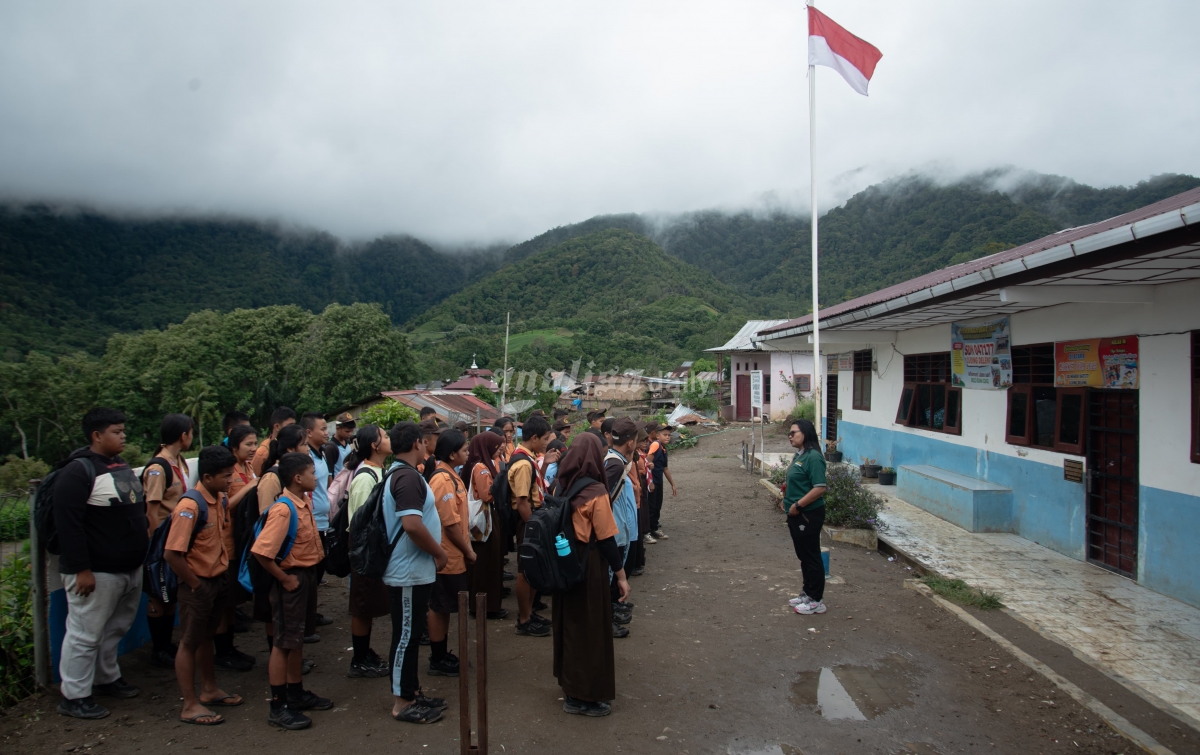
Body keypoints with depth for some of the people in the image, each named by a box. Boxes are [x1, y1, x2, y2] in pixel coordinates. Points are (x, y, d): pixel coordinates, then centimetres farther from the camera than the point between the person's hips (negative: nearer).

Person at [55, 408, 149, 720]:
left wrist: (143, 535, 20)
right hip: (97, 572, -9)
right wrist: (81, 569, -22)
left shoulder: (122, 466, 12)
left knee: (116, 629, 20)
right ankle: (74, 696, 12)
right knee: (85, 634, 1)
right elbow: (67, 523, -21)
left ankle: (107, 678, 35)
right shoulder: (79, 471, -16)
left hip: (130, 567, 9)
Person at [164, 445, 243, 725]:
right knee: (189, 643, 6)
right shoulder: (190, 507, -23)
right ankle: (190, 705, 15)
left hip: (218, 580, 8)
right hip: (199, 584, -8)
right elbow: (172, 554, -27)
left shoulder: (220, 500, 2)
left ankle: (209, 690, 35)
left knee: (206, 637, 21)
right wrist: (195, 584, -17)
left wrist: (223, 571, 11)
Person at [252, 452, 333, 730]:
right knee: (284, 642, 2)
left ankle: (296, 694, 33)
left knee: (298, 638, 19)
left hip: (305, 575, 9)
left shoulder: (306, 501, 3)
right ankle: (278, 707, 13)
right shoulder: (283, 509, -24)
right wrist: (285, 579, -19)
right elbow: (261, 552, -29)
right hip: (291, 579, -9)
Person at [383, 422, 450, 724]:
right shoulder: (408, 477, -21)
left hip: (413, 571, 10)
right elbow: (412, 525, -30)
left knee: (411, 634, 17)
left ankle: (411, 692, 29)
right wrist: (439, 552, -17)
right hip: (410, 573, -10)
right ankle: (402, 703, 12)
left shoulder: (399, 474, 12)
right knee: (406, 635, 1)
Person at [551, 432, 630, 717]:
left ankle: (569, 684, 33)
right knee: (590, 629, 5)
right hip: (589, 566, -7)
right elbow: (607, 539, -17)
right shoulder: (596, 491, -19)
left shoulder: (563, 486, 0)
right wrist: (621, 576, -9)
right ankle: (583, 697, 14)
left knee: (570, 624, 19)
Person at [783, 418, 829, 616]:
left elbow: (819, 488, -24)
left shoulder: (813, 457, -18)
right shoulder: (798, 455, 11)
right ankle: (808, 593, 31)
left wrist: (798, 505, -20)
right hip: (796, 515, 10)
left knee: (811, 556, 1)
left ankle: (817, 600, 11)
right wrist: (788, 500, 9)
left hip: (808, 515, -10)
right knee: (803, 556, 18)